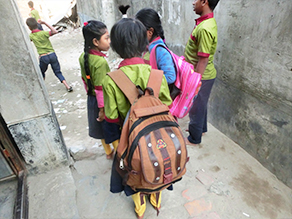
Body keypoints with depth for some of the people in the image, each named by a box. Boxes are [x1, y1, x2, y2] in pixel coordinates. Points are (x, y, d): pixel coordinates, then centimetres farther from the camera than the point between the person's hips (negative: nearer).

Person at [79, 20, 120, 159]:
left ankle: (108, 152, 44)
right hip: (104, 102, -8)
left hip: (91, 99, 8)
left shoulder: (83, 57, -2)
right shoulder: (101, 62, -28)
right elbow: (100, 88, -26)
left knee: (102, 128, 24)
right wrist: (102, 109, -19)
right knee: (114, 130, 12)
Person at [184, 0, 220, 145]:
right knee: (201, 104, 24)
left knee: (196, 107, 7)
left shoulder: (204, 29, -26)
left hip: (201, 76, -9)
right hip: (202, 75, 9)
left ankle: (194, 138, 27)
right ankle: (201, 129, 45)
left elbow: (203, 60, -26)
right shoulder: (208, 21, 6)